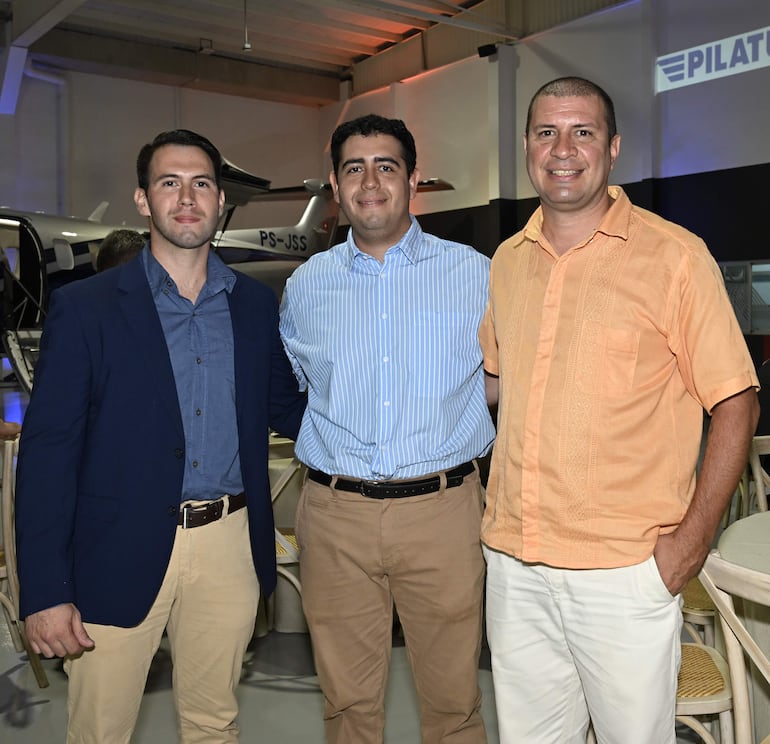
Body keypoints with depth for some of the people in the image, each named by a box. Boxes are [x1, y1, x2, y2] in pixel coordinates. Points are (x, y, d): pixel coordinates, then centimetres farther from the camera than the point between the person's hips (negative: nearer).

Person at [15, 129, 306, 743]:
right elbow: (48, 451, -7)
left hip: (228, 549, 3)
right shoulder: (85, 307, -4)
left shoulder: (256, 304, 8)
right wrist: (45, 591, -12)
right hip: (120, 555, -3)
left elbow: (284, 408, 18)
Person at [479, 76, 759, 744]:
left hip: (624, 570, -4)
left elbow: (735, 404, -6)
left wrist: (692, 539, -11)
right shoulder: (507, 262, 8)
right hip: (513, 562, 5)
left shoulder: (674, 256, -7)